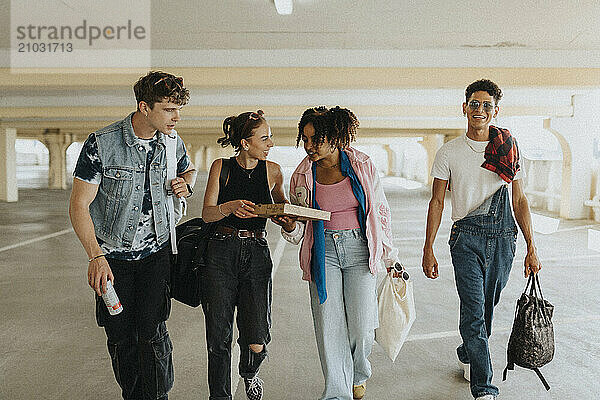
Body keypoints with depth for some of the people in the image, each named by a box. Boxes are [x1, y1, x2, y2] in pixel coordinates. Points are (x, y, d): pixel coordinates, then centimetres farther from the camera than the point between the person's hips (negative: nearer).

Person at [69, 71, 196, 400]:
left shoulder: (172, 142, -2)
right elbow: (79, 205, -13)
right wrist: (96, 256, -23)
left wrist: (185, 183, -3)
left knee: (152, 332, -5)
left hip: (155, 252, 2)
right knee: (120, 336, 8)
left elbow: (189, 169, 22)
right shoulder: (101, 144, -15)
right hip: (112, 255, -1)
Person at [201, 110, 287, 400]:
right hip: (221, 253, -1)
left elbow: (280, 202, 24)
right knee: (219, 338, 0)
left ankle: (249, 373, 31)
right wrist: (230, 207, -23)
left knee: (256, 343, -5)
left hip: (256, 255, 1)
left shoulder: (272, 171, 6)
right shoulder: (221, 167, 1)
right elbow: (207, 213, -4)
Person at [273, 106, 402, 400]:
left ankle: (358, 374, 29)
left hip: (359, 248, -1)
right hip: (323, 251, 1)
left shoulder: (363, 165, -3)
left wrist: (389, 256, 9)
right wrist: (289, 225, -15)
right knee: (329, 328, -3)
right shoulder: (302, 176, 1)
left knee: (361, 328, -3)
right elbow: (299, 228, 9)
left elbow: (381, 211, 7)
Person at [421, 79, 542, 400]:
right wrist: (428, 249, -3)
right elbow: (437, 202, 2)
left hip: (502, 239, 3)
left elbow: (519, 201, 9)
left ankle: (467, 354, 41)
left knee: (487, 306, 13)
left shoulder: (509, 150, 7)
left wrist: (531, 248, 4)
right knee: (474, 310, -9)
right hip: (466, 238, -2)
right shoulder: (449, 153, 2)